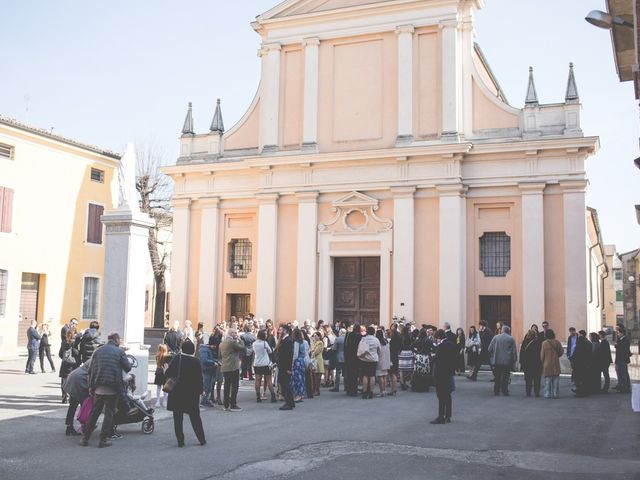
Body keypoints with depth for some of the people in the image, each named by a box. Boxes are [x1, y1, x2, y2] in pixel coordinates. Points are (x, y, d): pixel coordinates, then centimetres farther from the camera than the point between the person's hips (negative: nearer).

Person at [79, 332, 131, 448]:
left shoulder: (98, 351, 10)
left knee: (94, 412, 13)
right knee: (109, 413, 5)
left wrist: (91, 386, 13)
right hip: (113, 388, -4)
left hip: (99, 387, 4)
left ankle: (85, 438, 14)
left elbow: (91, 370, 8)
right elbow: (128, 368, -3)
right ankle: (103, 439, 4)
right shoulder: (119, 351, -2)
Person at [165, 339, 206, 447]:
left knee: (178, 418, 7)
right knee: (195, 417, 12)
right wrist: (199, 391, 6)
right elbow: (199, 379, -5)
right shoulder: (196, 362, -8)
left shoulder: (177, 358, -7)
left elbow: (168, 373, -5)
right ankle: (201, 439, 17)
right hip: (191, 394, 0)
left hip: (176, 393, 0)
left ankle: (180, 440, 6)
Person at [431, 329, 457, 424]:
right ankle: (448, 416, 19)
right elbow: (455, 359, 10)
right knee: (447, 395, 14)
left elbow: (437, 360, -19)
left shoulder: (440, 346, -19)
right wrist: (452, 369, 15)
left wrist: (435, 373, -11)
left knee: (441, 396, -3)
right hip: (449, 373, 8)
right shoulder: (452, 345, 6)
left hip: (441, 374, -8)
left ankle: (441, 417, 0)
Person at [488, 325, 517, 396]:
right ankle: (505, 391, -3)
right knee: (505, 378, 1)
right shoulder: (511, 339, -1)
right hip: (507, 361, -2)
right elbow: (514, 351, -2)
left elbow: (490, 349, 3)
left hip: (496, 361, 2)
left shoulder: (495, 337, 2)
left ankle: (496, 391, 12)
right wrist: (514, 362, 5)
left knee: (497, 377, 10)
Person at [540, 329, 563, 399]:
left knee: (547, 380, 4)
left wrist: (542, 362, 11)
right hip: (556, 365, 3)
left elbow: (542, 355, -6)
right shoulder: (557, 342, -1)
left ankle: (548, 394, 3)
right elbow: (561, 352, 8)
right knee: (556, 380, 9)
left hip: (547, 364, -3)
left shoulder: (544, 343, -11)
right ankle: (555, 394, 9)